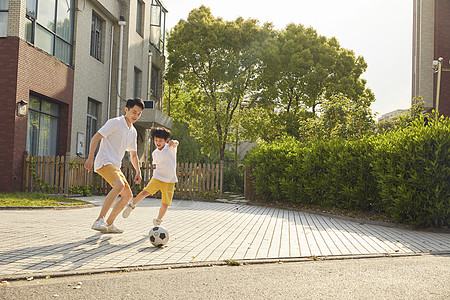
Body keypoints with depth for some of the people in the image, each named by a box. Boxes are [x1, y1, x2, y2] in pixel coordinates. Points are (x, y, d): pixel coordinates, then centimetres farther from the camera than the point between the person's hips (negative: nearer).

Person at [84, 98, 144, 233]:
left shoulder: (133, 132, 18)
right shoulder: (115, 123, -6)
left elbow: (133, 155, 24)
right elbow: (95, 138, -13)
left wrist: (138, 171, 10)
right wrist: (90, 157, -24)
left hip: (115, 166, 9)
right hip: (104, 162, -9)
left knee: (128, 195, 7)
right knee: (119, 185, -31)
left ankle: (109, 224, 17)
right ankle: (99, 221, -29)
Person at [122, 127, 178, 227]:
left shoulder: (170, 148, -7)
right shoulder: (155, 153, 7)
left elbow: (175, 144, -31)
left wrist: (174, 143, -54)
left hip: (169, 181, -3)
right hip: (157, 177, 3)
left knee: (165, 205, -6)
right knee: (145, 192, -20)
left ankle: (158, 221, 19)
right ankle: (131, 206, 5)